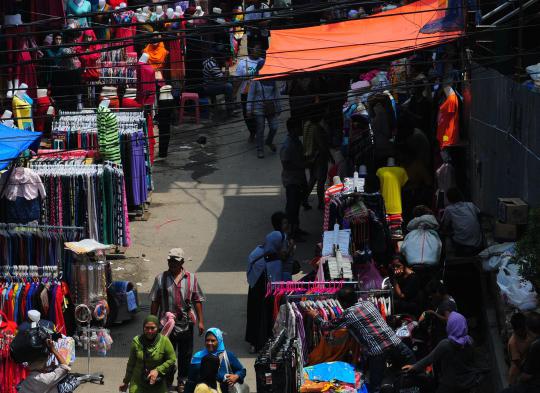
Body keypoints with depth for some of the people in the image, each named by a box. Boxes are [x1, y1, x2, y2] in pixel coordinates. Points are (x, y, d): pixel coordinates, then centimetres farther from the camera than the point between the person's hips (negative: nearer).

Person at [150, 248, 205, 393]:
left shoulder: (191, 278, 3)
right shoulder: (161, 278, 1)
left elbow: (197, 300, 5)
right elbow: (155, 301, 5)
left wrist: (200, 321, 2)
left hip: (186, 322, 0)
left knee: (185, 354, 8)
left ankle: (182, 381, 22)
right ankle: (167, 381, 22)